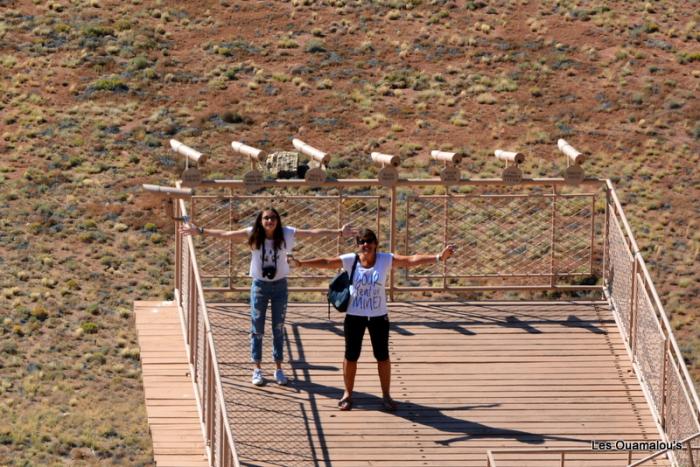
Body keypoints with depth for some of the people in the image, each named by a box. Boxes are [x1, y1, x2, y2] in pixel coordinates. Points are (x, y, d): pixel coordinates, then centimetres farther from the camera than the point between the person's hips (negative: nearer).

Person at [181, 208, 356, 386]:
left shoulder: (286, 234, -12)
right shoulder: (253, 235, -13)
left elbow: (313, 232, -13)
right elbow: (224, 234, -12)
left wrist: (339, 232, -16)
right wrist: (200, 231, -15)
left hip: (280, 285, 1)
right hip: (259, 285, -1)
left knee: (278, 329, 9)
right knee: (257, 329, 5)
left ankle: (279, 369, 19)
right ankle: (257, 369, 15)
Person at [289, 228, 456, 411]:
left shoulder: (385, 260, -10)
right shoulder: (350, 260, -10)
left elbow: (411, 260, -14)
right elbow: (326, 262, -14)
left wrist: (438, 257, -21)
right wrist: (301, 263, -23)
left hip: (379, 316, 0)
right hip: (354, 316, 0)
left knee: (383, 356, 8)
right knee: (351, 355, 7)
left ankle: (386, 395, 21)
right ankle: (347, 394, 23)